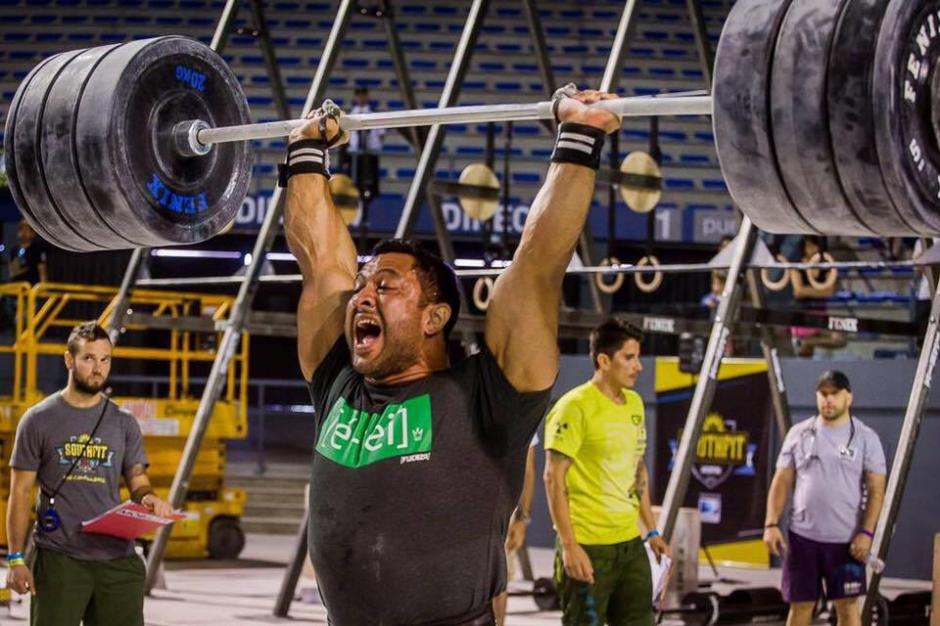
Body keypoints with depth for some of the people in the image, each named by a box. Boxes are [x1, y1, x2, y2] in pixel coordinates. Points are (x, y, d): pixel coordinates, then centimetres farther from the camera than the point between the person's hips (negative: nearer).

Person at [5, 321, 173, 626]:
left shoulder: (123, 423, 11)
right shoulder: (39, 420, 3)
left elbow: (138, 481, 11)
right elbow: (21, 493, 2)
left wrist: (148, 497, -14)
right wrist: (16, 559, -5)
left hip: (117, 558, 3)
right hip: (59, 559, -3)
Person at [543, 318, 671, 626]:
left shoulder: (634, 403, 11)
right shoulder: (575, 407, -13)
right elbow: (554, 479, -15)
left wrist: (651, 530, 17)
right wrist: (568, 545, -19)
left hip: (630, 543, 7)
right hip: (588, 547, -7)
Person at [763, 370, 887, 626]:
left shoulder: (865, 438, -1)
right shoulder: (799, 434, 6)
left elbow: (876, 490, -3)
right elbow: (781, 482, 7)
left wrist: (866, 532, -13)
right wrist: (771, 524, -3)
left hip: (846, 540, -2)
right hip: (803, 536, 2)